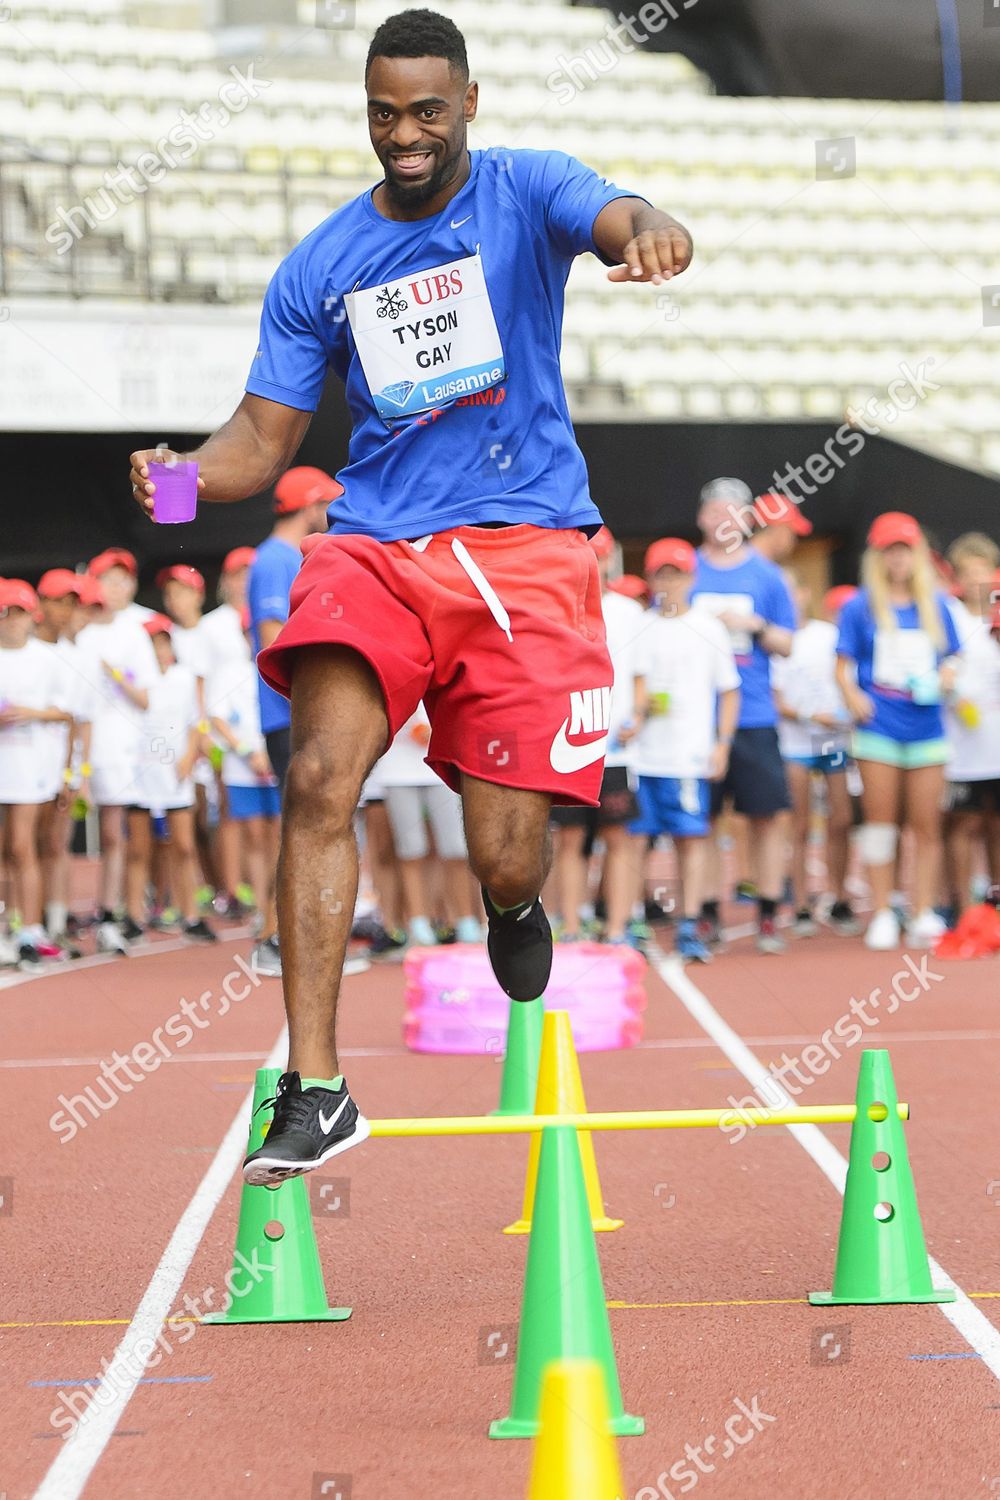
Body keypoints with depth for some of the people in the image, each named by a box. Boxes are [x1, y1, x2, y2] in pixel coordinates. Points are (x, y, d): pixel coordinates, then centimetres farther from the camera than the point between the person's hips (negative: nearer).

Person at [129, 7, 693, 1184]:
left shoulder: (527, 193, 1)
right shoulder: (319, 268, 9)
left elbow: (624, 224, -21)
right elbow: (262, 440, 10)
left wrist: (654, 234, -46)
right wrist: (185, 475, -13)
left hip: (525, 545, -2)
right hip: (375, 544, 2)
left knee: (506, 865, -6)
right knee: (318, 781, -24)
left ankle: (514, 909, 35)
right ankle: (314, 1089, -22)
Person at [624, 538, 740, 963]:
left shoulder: (708, 628, 7)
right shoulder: (640, 627, 9)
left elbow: (729, 691, 10)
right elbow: (639, 680, 2)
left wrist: (723, 743, -1)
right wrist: (638, 715, -18)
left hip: (691, 754, -1)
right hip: (644, 753, 1)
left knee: (692, 837, -4)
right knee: (636, 837, 0)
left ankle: (689, 928, -1)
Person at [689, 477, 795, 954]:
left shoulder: (766, 574, 7)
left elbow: (786, 644, 8)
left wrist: (755, 627, -9)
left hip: (755, 716, 0)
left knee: (766, 815, -2)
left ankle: (768, 916, 4)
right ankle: (708, 916, 9)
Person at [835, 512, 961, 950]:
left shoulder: (936, 607, 10)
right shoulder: (860, 607, 3)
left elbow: (949, 662, 16)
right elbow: (843, 665, 2)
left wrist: (944, 680, -6)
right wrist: (852, 696, -16)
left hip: (925, 728, 2)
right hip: (878, 728, -2)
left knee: (927, 827, 1)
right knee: (881, 823, 1)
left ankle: (924, 915, 5)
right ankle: (882, 915, 7)